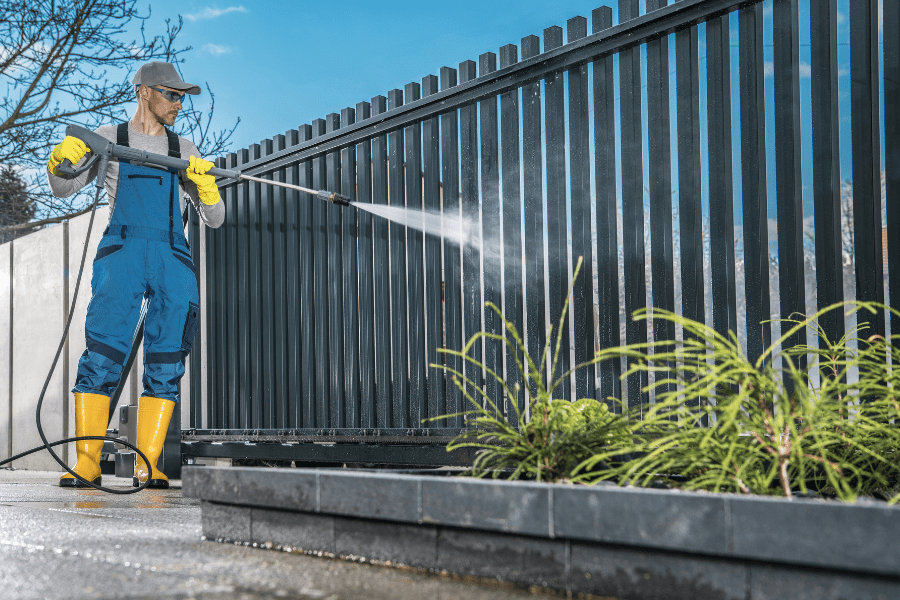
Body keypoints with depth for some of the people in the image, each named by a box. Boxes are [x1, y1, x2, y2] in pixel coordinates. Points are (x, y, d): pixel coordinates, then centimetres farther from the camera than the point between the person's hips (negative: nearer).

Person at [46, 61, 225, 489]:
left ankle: (147, 465, -4)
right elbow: (63, 190, 15)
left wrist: (205, 184, -3)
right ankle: (87, 462, -12)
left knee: (166, 363, -6)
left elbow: (214, 219, 17)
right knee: (103, 353, -14)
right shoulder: (109, 138, 15)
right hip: (122, 250, -3)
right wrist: (60, 161, -6)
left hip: (174, 260, 3)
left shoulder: (184, 150, 21)